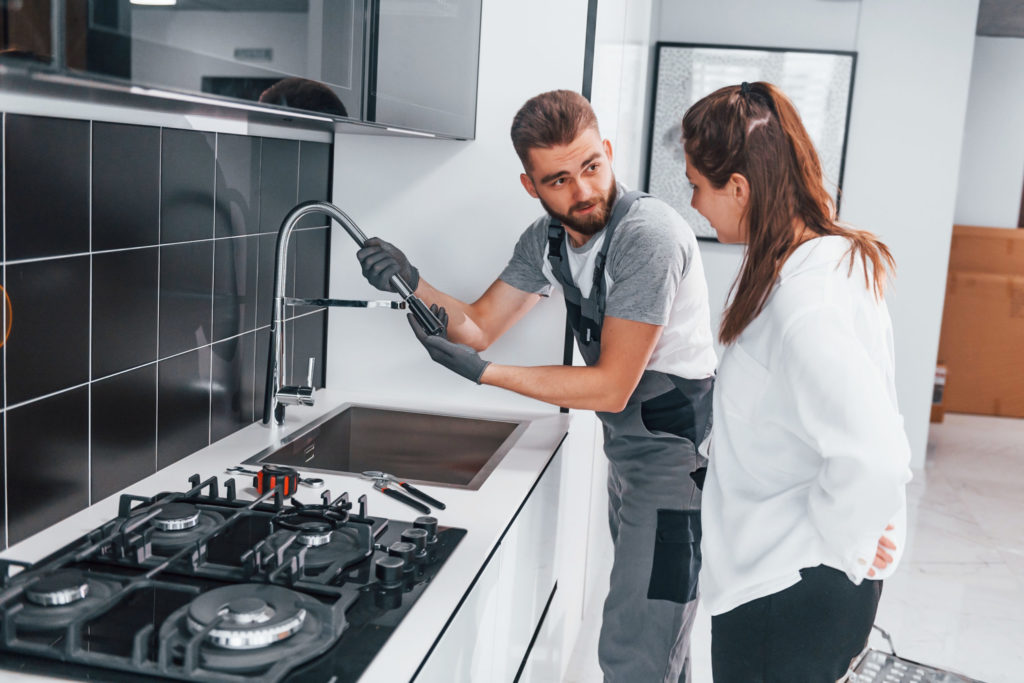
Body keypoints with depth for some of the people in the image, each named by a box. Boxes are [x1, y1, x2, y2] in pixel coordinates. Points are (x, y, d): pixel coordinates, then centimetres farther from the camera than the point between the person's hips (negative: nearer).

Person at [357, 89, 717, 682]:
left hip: (678, 452, -8)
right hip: (628, 449, 8)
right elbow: (478, 327, 5)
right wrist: (412, 284, -13)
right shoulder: (548, 238, 1)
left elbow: (610, 388, -25)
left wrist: (484, 372, -25)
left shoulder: (648, 235, -26)